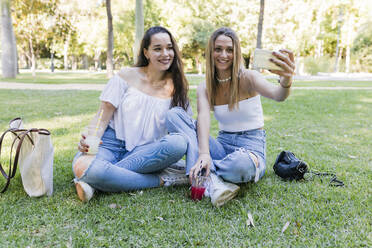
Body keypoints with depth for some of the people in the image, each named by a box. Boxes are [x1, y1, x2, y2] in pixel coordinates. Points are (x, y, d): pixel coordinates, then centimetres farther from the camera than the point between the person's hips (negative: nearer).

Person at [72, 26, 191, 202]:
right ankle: (161, 180, -21)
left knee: (178, 142, -31)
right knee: (82, 167, -35)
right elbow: (101, 118, -1)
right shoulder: (126, 77, 1)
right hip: (112, 144, -1)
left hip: (143, 153, 2)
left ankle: (95, 182, -27)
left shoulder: (175, 88, 6)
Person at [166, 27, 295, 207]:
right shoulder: (204, 88, 4)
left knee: (241, 164, -43)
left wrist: (286, 81, -53)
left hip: (252, 146, -3)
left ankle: (197, 172, -15)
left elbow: (277, 95, -27)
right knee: (175, 114, -17)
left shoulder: (248, 78, -6)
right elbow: (203, 117, -16)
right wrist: (204, 153, -35)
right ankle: (211, 180, -32)